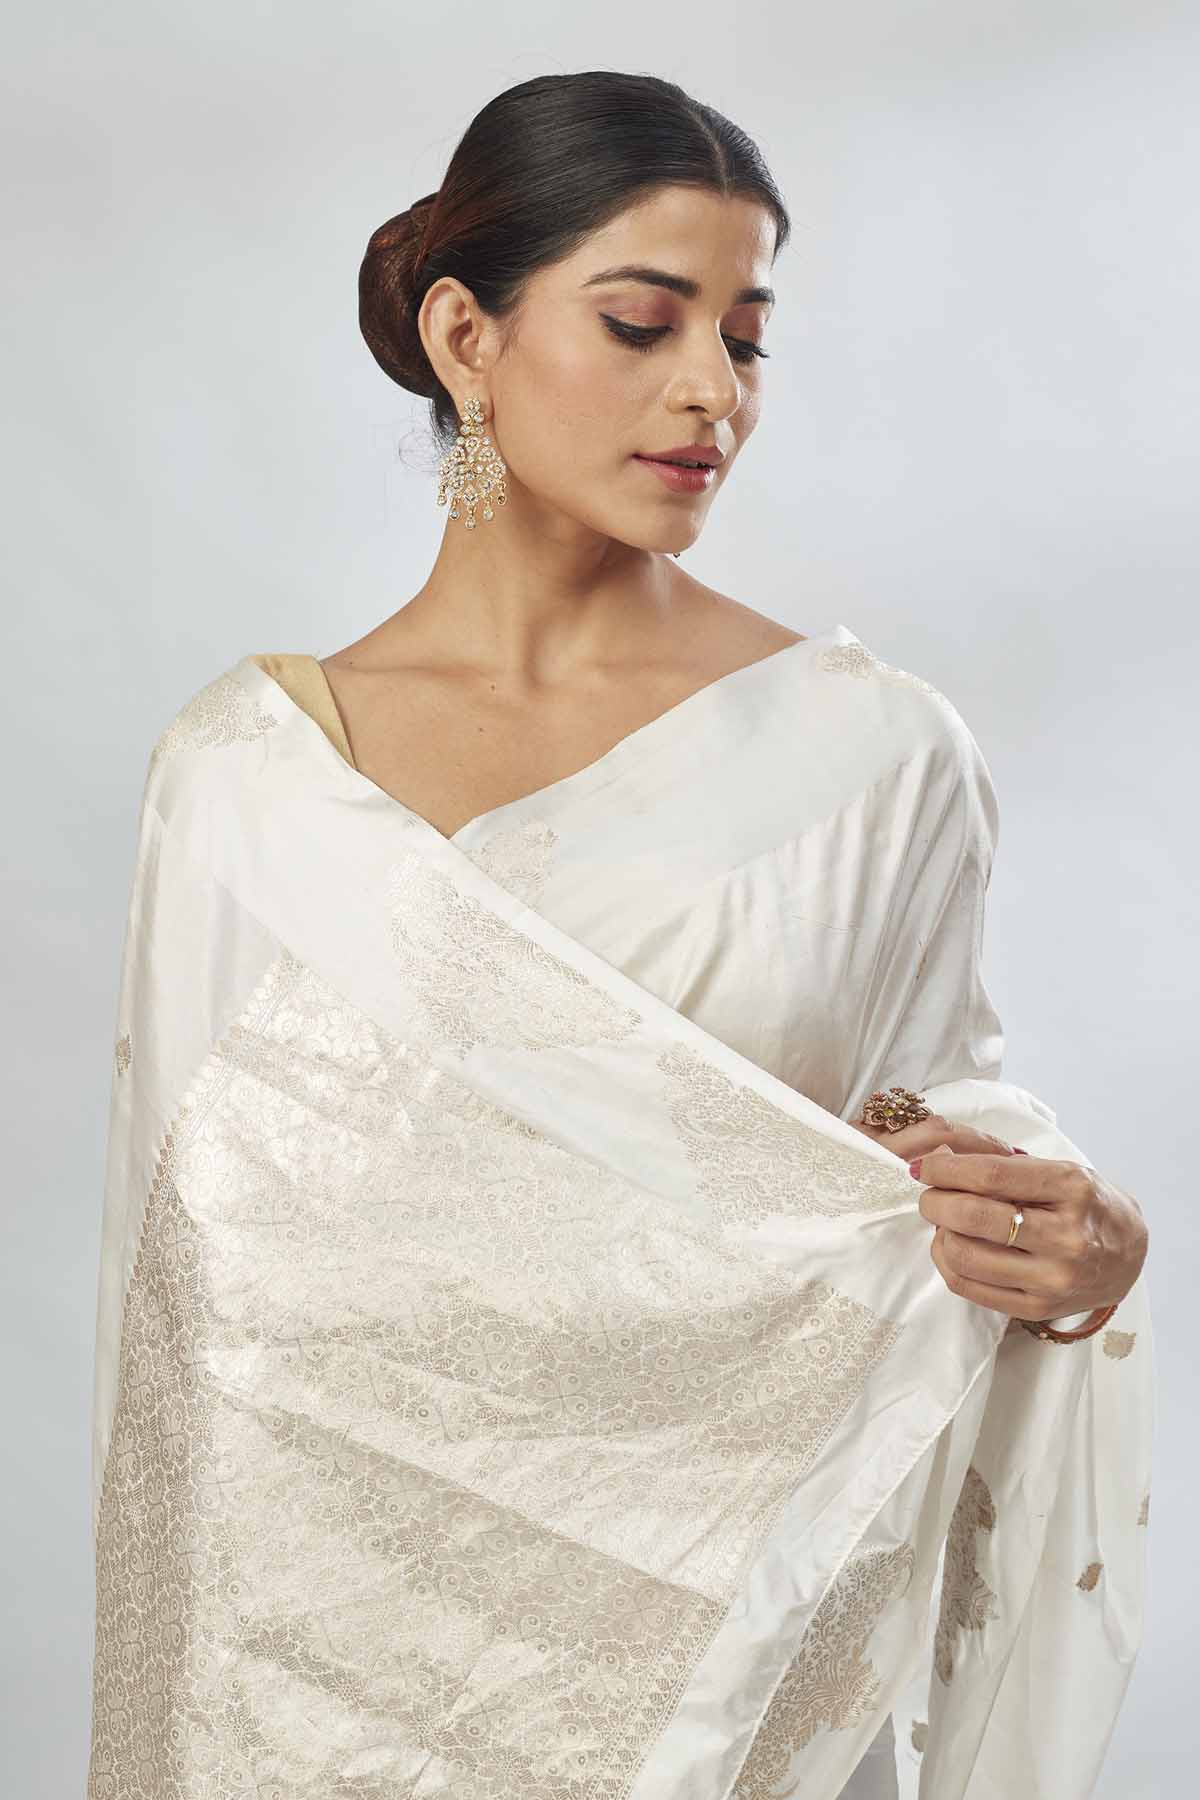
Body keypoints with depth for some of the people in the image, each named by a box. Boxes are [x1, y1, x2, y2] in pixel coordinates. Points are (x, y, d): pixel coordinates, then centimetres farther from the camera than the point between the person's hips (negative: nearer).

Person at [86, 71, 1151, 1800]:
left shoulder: (878, 749, -7)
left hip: (729, 1605, 0)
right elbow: (201, 1242, 0)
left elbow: (943, 1106, 2)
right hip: (354, 1611, 1)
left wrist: (1067, 1251, -19)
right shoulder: (243, 767, -4)